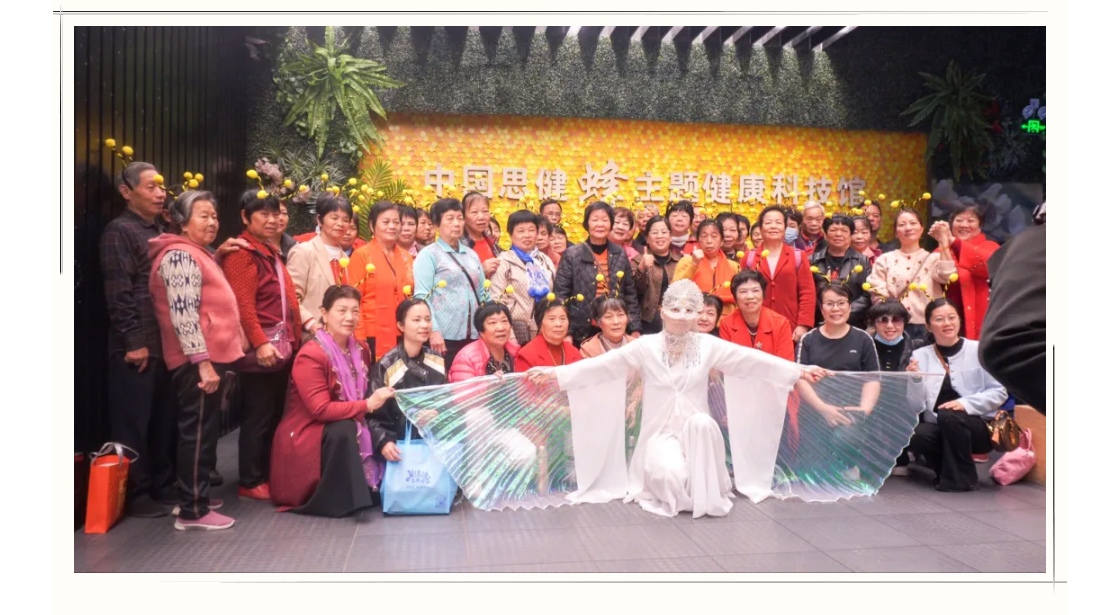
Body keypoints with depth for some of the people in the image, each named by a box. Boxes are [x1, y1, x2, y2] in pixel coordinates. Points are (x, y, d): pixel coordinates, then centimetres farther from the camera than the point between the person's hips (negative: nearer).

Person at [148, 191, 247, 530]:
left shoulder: (198, 254, 19)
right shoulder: (180, 255, -13)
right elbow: (183, 314, -22)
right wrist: (203, 362, -25)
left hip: (210, 358, 10)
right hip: (199, 362, -10)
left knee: (204, 432, 16)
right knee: (197, 433, -6)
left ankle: (195, 497, 25)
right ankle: (192, 511, -1)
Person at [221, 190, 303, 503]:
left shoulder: (270, 252, 18)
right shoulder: (242, 253, -11)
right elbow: (243, 304, -20)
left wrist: (292, 338, 18)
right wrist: (260, 343, -25)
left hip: (282, 347, 9)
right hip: (260, 350, -9)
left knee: (275, 415, 14)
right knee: (257, 417, -1)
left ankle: (269, 475, 24)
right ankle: (251, 482, 9)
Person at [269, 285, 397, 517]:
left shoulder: (361, 349, 3)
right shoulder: (310, 355, -21)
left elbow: (364, 393, 15)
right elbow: (321, 409, -26)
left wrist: (379, 398, -7)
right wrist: (368, 405, -25)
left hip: (345, 429, 8)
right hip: (304, 436, -7)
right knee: (343, 429, -34)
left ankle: (368, 490, 1)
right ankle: (337, 501, -23)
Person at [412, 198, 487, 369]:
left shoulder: (471, 254, 17)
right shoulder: (428, 255, 0)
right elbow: (422, 297, -8)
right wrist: (433, 331, -17)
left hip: (474, 335, 5)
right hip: (444, 336, -5)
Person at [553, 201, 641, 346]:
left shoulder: (620, 255, 7)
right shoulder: (572, 255, -3)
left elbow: (630, 294, 10)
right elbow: (560, 294, -4)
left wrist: (635, 329, 5)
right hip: (581, 333, -3)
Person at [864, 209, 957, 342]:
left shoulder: (933, 258, 11)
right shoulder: (885, 260, 10)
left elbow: (946, 275, -11)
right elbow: (878, 296, 2)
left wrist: (944, 241, -11)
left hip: (927, 328, 0)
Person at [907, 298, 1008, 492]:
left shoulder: (979, 350, -3)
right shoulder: (920, 356, 2)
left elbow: (999, 393, -5)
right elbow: (916, 408, -2)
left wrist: (966, 403, -19)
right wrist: (913, 381, -20)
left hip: (978, 427, -1)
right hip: (939, 428, 2)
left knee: (949, 415, -33)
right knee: (916, 436, -31)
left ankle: (962, 478, -10)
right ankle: (948, 471, 2)